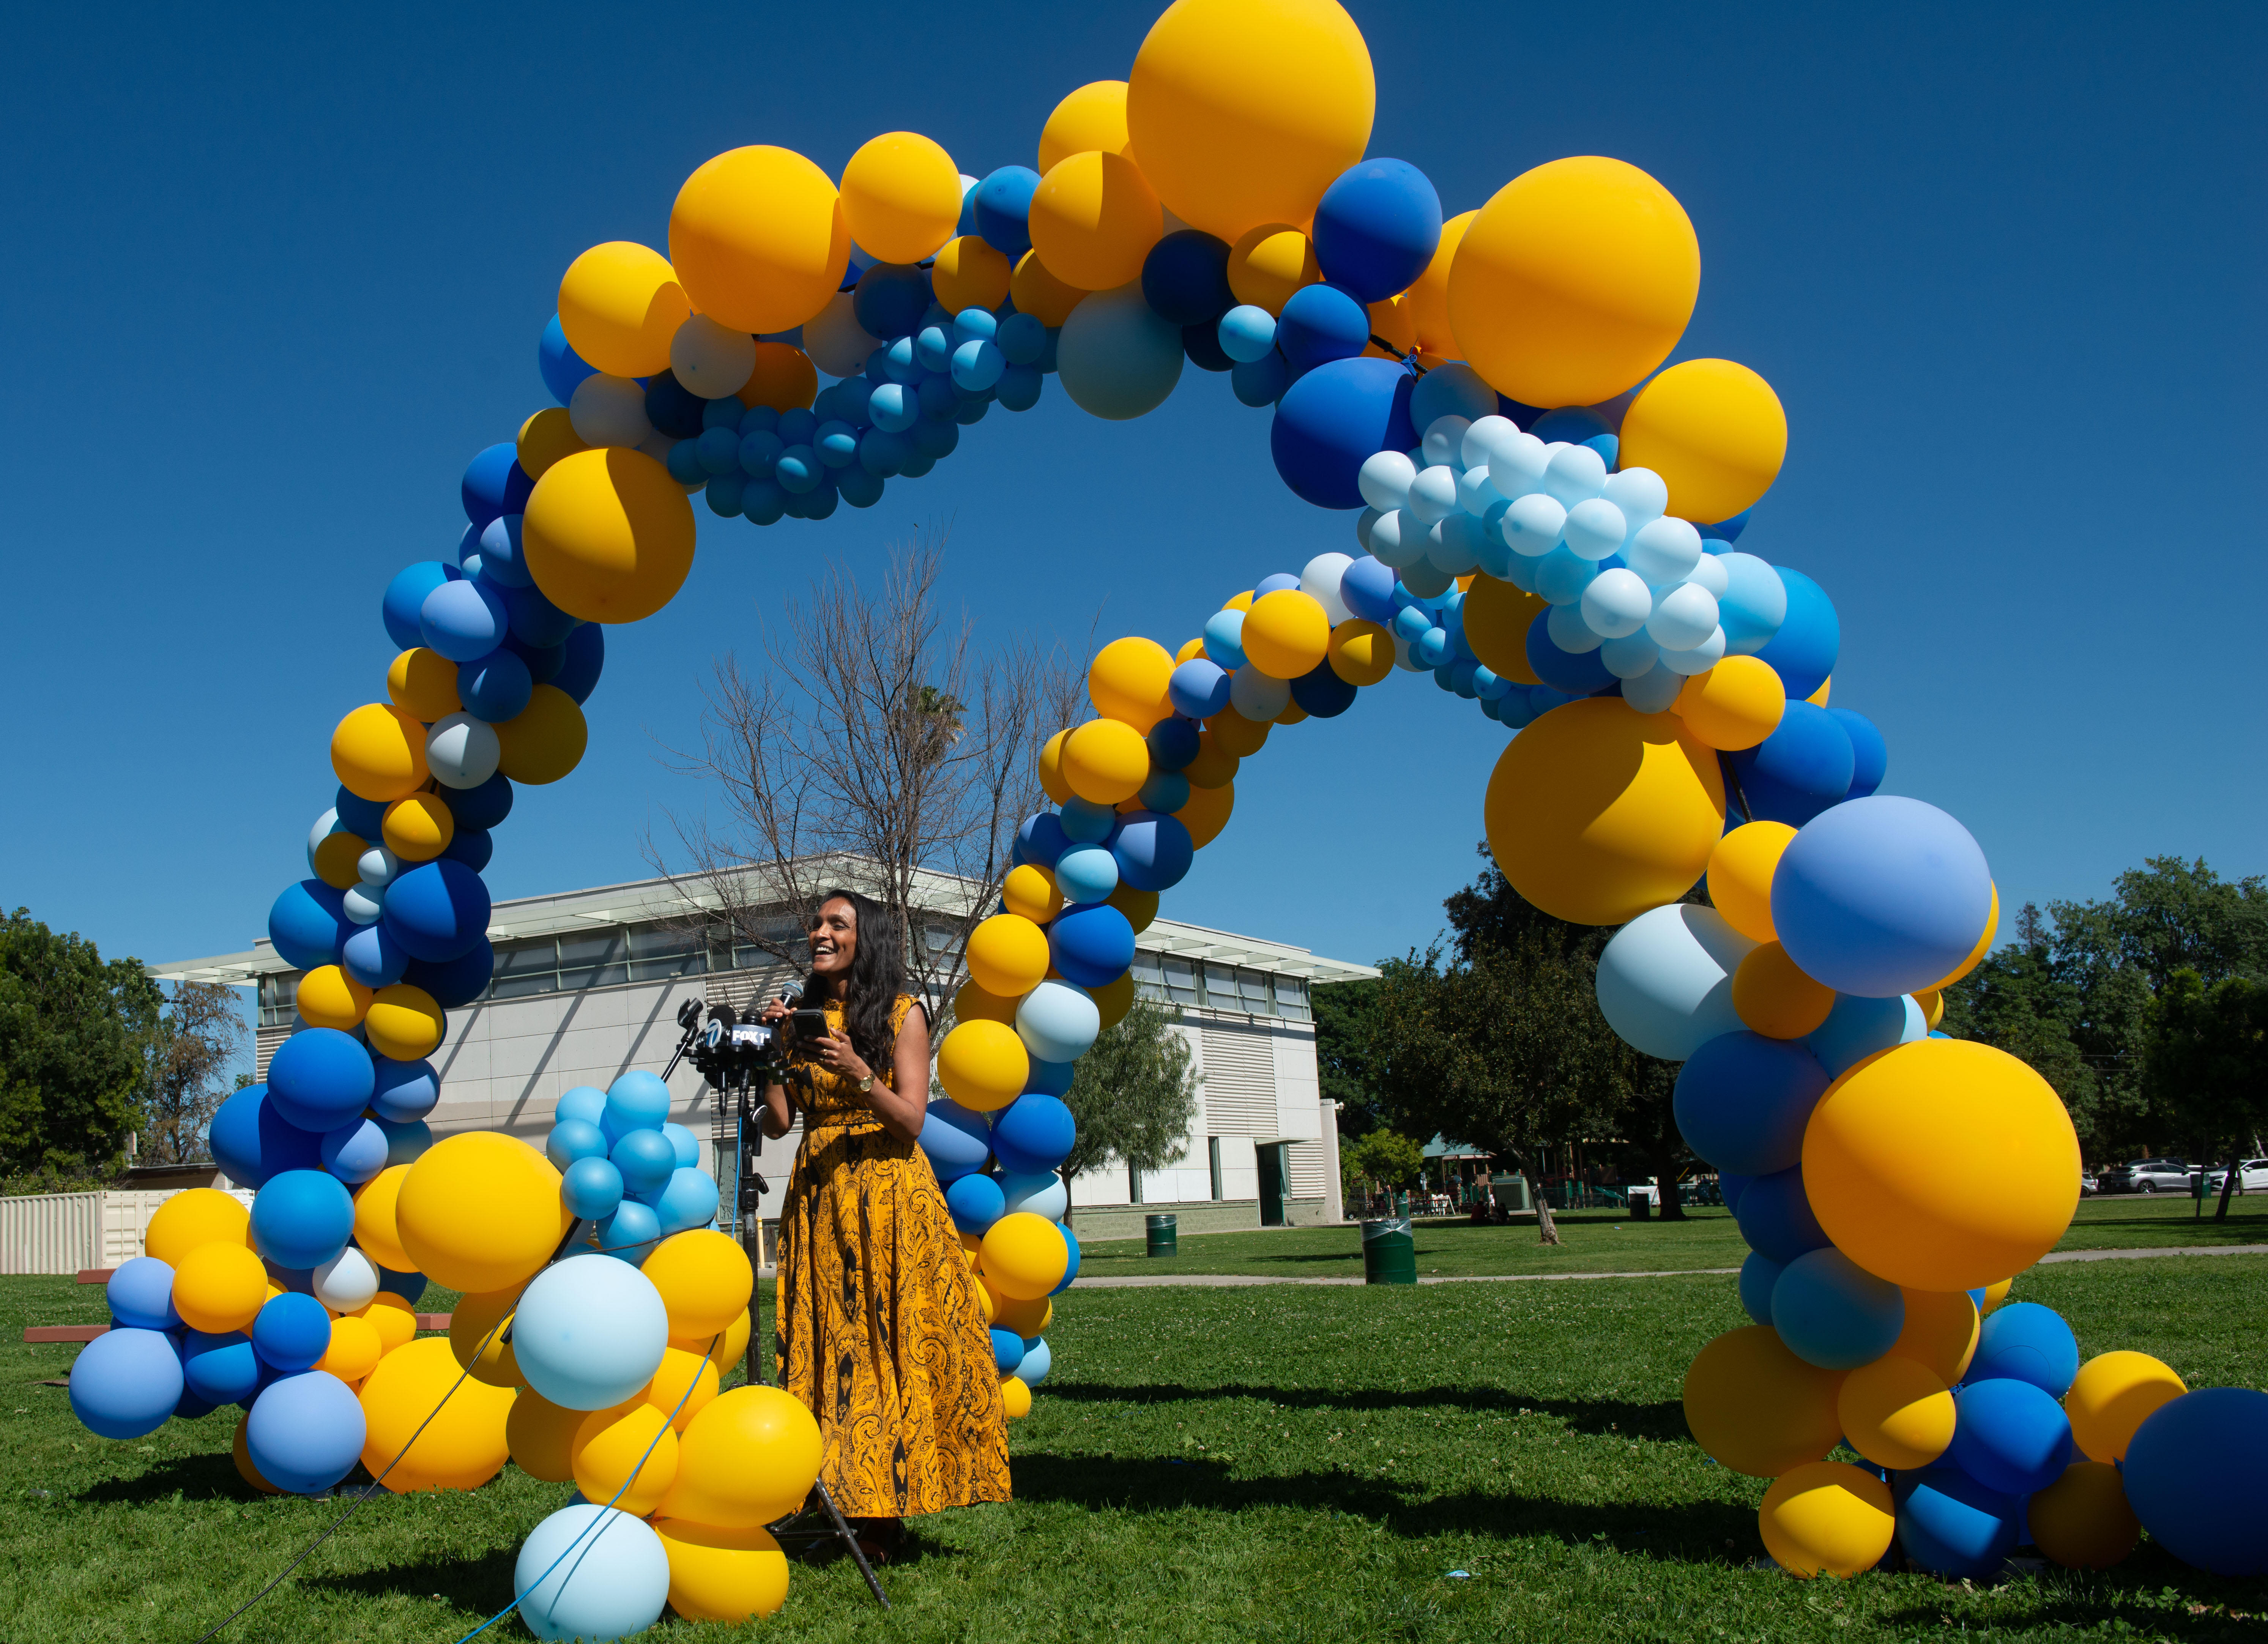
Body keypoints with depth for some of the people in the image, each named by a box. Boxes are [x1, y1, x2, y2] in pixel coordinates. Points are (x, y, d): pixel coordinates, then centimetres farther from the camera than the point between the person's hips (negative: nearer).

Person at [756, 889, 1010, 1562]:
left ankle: (893, 1504, 2)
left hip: (888, 1198, -4)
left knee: (898, 1342, -6)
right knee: (831, 1347, 0)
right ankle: (861, 1511, 6)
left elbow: (910, 1121, -8)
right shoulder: (804, 1018, 11)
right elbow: (778, 1122, 5)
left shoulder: (902, 1013, -1)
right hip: (818, 1199, 4)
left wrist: (858, 1073, -22)